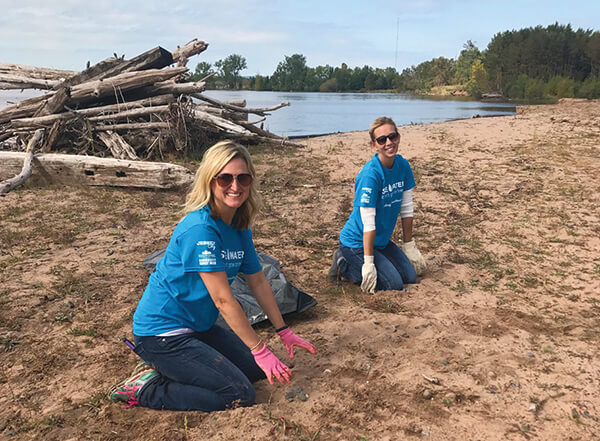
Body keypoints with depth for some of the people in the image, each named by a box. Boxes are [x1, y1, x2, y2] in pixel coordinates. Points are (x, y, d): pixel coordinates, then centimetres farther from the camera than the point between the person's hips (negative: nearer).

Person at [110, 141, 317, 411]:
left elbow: (258, 282, 10)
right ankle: (146, 389, -1)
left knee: (257, 370, 11)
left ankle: (169, 367, 15)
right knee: (240, 396, -11)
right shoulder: (200, 229, -26)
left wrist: (284, 332, 13)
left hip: (198, 326, 9)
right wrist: (260, 350, -19)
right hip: (162, 333, -9)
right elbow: (223, 300, -25)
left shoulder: (240, 227, 2)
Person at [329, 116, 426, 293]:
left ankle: (351, 260, 17)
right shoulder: (370, 174, -26)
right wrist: (368, 263, -24)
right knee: (394, 283, -12)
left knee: (410, 276, 5)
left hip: (381, 240, 8)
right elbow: (368, 222, -26)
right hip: (356, 242, -8)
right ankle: (344, 264, 6)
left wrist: (409, 246, 7)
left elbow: (406, 209, 4)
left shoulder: (403, 165, -4)